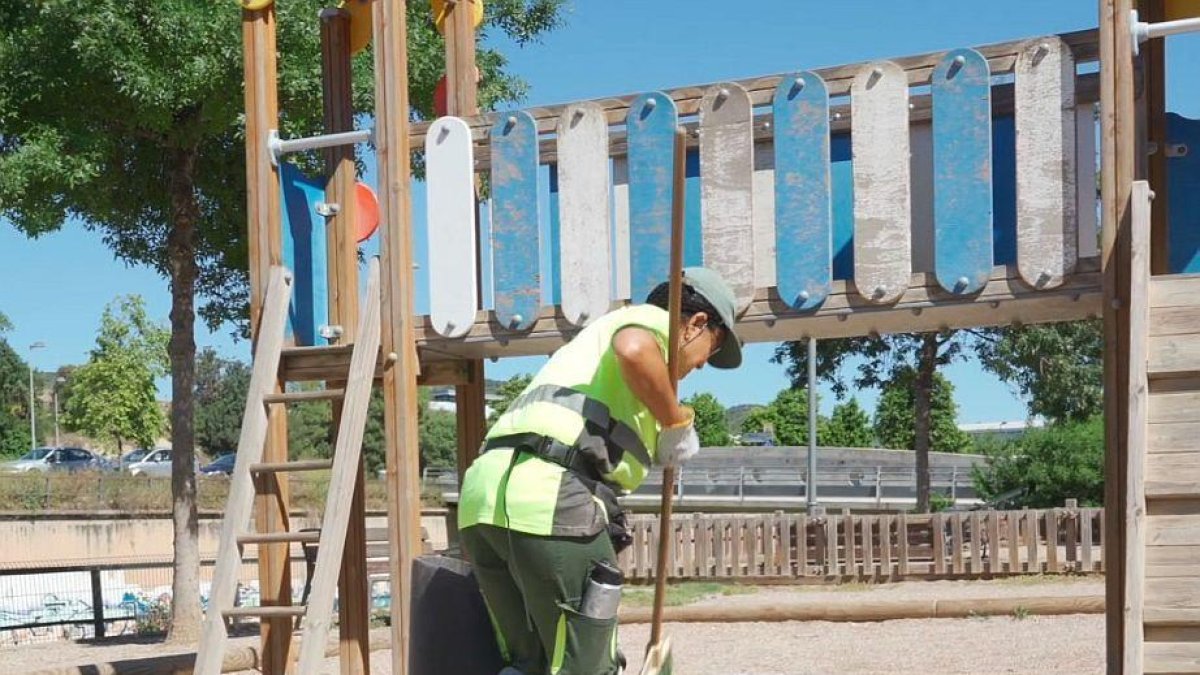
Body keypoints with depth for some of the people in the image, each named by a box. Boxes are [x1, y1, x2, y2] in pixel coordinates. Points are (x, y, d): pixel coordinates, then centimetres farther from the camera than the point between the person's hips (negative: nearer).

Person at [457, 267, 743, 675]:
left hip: (484, 493, 9)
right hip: (551, 494, -9)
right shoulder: (654, 321, 10)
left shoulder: (598, 334, 38)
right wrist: (677, 424, -2)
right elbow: (634, 349, -16)